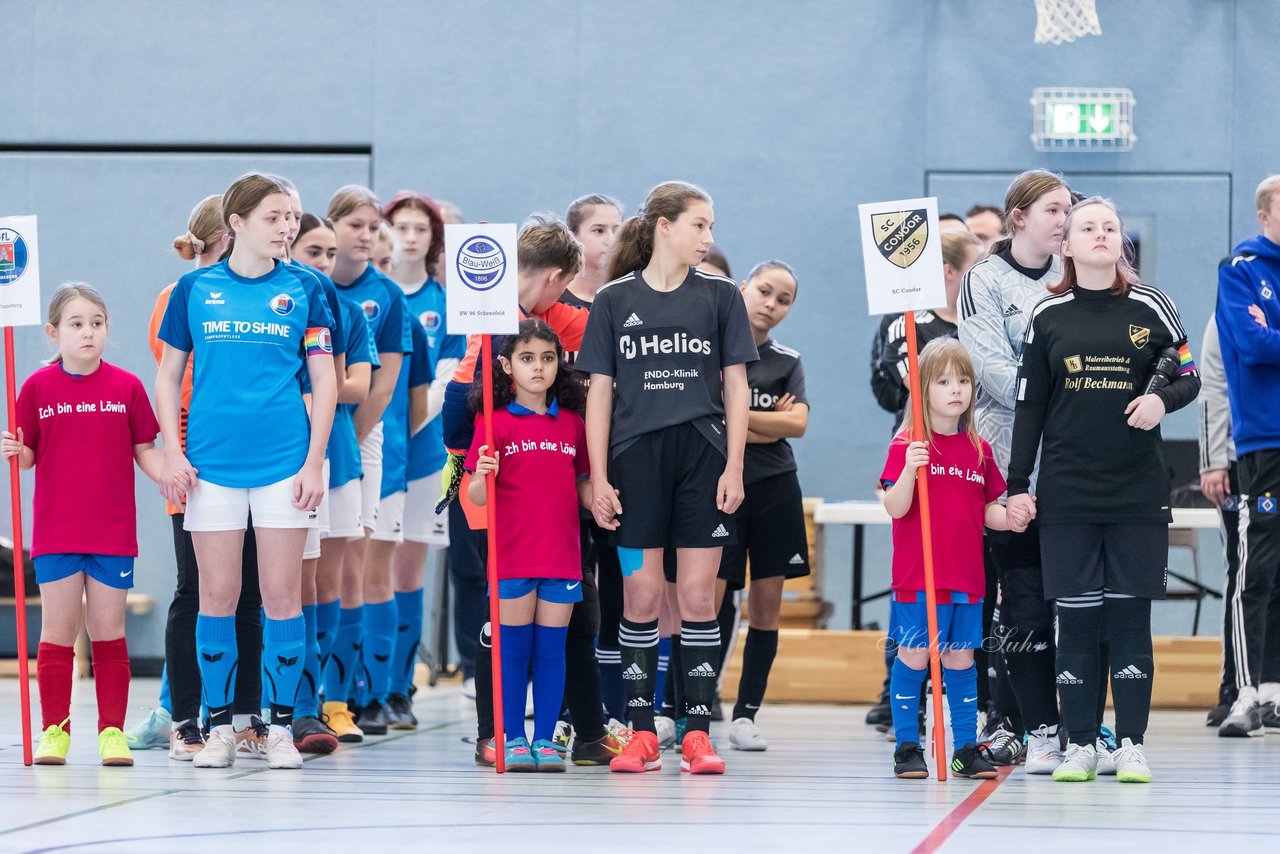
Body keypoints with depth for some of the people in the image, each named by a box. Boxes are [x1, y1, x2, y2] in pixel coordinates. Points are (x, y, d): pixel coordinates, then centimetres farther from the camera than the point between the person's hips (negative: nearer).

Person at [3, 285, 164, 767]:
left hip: (113, 533, 0)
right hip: (56, 532, 0)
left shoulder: (126, 387, 0)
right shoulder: (39, 387, 1)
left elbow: (145, 451, 5)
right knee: (58, 630, 2)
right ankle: (54, 730, 9)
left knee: (108, 630, 4)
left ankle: (112, 731, 10)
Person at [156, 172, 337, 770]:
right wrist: (173, 451, 0)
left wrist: (315, 461, -2)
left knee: (282, 595, 0)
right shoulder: (195, 289, 5)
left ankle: (280, 726, 8)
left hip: (284, 462, 0)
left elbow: (324, 379, 6)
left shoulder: (304, 290, 4)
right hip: (211, 464, 0)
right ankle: (219, 726, 11)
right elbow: (168, 373, 10)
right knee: (217, 594, 2)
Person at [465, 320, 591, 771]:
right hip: (513, 555, -3)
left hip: (562, 555, 3)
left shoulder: (572, 423, 9)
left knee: (552, 649, 5)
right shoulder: (495, 421, -1)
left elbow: (582, 486, 15)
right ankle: (513, 739, 9)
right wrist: (482, 476, -23)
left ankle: (545, 739, 11)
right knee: (514, 648, 1)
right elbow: (477, 497, -2)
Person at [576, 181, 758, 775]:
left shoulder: (720, 295, 7)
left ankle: (698, 733, 3)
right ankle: (642, 733, 6)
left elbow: (736, 386, 7)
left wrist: (734, 465, -1)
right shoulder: (614, 300, 5)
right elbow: (599, 391, 6)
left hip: (702, 458, 0)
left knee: (698, 596, -1)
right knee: (641, 596, 0)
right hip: (636, 459, 0)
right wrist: (598, 476, -1)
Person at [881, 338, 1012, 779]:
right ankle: (907, 747, 6)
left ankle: (966, 748, 13)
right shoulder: (907, 446, -6)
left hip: (966, 577, 4)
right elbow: (895, 508, -13)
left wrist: (1011, 518, -5)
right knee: (913, 658, -2)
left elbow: (988, 511, 16)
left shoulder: (979, 449, 10)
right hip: (916, 577, -4)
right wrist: (909, 469, -29)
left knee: (961, 660, 8)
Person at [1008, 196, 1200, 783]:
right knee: (1075, 620, 0)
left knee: (1130, 617, 0)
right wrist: (1017, 486, 3)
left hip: (1139, 492, 0)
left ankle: (1131, 745, 5)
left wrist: (1161, 399, -13)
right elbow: (1029, 405, 7)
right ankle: (1080, 744, 7)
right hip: (1066, 494, 1)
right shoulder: (1048, 315, 5)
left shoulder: (1150, 307, 3)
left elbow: (1189, 377, 9)